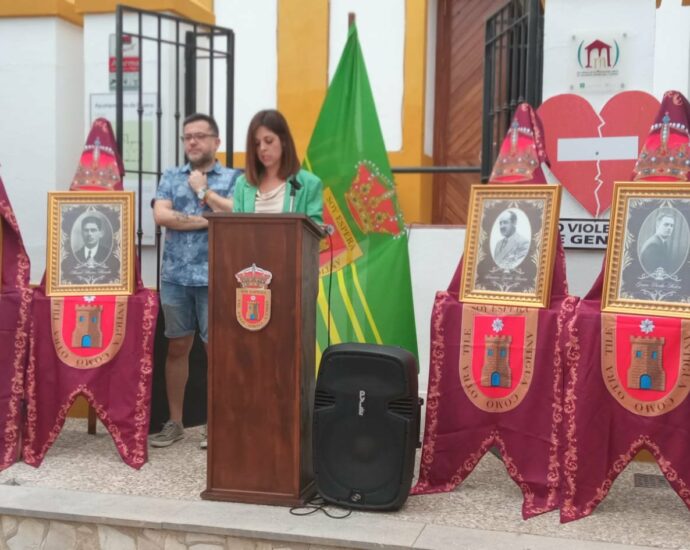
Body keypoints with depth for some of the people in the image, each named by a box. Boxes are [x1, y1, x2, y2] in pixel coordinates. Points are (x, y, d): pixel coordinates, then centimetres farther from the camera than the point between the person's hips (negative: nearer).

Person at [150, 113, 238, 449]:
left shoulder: (233, 178, 5)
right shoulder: (171, 177, 13)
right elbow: (161, 215, -3)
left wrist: (203, 190, -4)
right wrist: (207, 220, -9)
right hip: (175, 276, 3)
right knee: (177, 347, 9)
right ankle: (175, 422, 19)